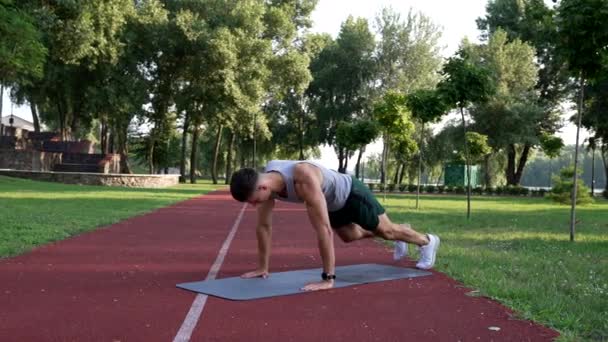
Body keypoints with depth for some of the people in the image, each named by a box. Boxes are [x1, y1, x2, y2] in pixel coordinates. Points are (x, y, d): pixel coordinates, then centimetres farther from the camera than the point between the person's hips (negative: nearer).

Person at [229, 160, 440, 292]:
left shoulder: (304, 179, -50)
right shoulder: (264, 180, -25)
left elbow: (323, 229, -50)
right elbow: (264, 226, -13)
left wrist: (328, 279, -46)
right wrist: (262, 267, -9)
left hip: (352, 194, -7)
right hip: (333, 203, 8)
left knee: (386, 230, 14)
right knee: (350, 236, 30)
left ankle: (427, 241, 44)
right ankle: (400, 232, 57)